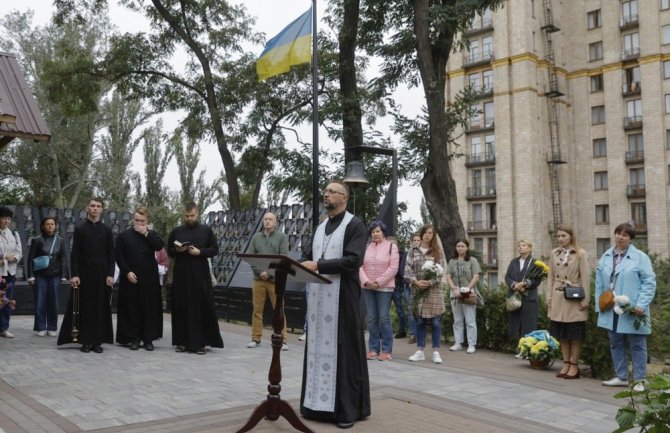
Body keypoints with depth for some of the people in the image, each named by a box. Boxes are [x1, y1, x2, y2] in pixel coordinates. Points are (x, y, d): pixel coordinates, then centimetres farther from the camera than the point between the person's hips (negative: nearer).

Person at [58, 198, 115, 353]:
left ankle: (98, 341, 8)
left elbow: (111, 254, 5)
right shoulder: (80, 229, 4)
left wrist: (110, 274, -4)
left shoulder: (107, 230, 7)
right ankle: (86, 341, 8)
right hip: (84, 273, -1)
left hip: (102, 273, 1)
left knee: (101, 307, 2)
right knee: (85, 307, 1)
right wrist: (74, 274, -9)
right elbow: (75, 254, 0)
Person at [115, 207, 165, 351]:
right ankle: (133, 338, 9)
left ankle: (148, 339, 7)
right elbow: (119, 257, 1)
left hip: (149, 279, 1)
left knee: (149, 308, 1)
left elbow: (160, 246, -9)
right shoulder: (123, 236, 6)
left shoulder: (152, 235, 11)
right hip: (130, 278, -1)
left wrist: (146, 234, -10)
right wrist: (127, 272, -10)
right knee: (132, 309, 1)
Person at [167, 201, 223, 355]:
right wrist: (177, 250, -9)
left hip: (200, 275, -2)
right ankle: (183, 341, 10)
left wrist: (200, 252, -13)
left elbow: (215, 249, 3)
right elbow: (169, 250, 13)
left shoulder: (206, 230, 5)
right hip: (181, 275, 2)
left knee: (202, 307, -4)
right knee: (181, 307, 2)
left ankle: (201, 342, 1)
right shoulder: (176, 231, 11)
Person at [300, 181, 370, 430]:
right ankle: (317, 402, 18)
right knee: (318, 348, 9)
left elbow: (352, 260, -17)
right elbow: (307, 256, 13)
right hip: (318, 298, 7)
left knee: (343, 351, -2)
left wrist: (318, 265, -22)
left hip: (342, 299, -6)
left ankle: (348, 409, 7)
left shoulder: (354, 226, -5)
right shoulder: (321, 227, 17)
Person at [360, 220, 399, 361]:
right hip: (368, 287, 3)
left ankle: (386, 350, 2)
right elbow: (360, 266, 5)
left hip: (384, 287, -3)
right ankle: (373, 348, 12)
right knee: (371, 318, 5)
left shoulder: (391, 246, 1)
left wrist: (379, 282, -12)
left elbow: (393, 268, -7)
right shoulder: (366, 247, 10)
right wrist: (366, 281, -10)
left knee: (384, 318, -5)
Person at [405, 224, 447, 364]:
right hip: (417, 291, 1)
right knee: (419, 322, 7)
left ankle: (436, 352, 7)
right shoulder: (413, 251, 8)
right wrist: (416, 282, -16)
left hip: (434, 291, -1)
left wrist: (430, 282, -16)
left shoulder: (438, 251, 5)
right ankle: (420, 351, 14)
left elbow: (441, 270, -2)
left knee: (435, 322, 0)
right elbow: (407, 269, 1)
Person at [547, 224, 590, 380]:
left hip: (574, 299, -4)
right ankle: (566, 364, 19)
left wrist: (585, 300, -10)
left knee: (575, 335, 2)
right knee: (562, 334, 9)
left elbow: (585, 278, -6)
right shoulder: (554, 253, 7)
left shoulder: (580, 254, -5)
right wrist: (549, 296, 4)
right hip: (558, 299, 4)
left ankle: (574, 366, 11)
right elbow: (551, 276, 10)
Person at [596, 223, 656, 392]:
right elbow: (599, 284, 12)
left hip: (632, 311, -5)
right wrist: (599, 305, 6)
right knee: (616, 344, 12)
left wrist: (641, 305, -16)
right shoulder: (606, 257, 10)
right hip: (611, 311, 5)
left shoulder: (640, 257, -4)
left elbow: (649, 282, -8)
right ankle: (621, 377, 24)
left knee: (637, 345, 3)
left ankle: (639, 380, 12)